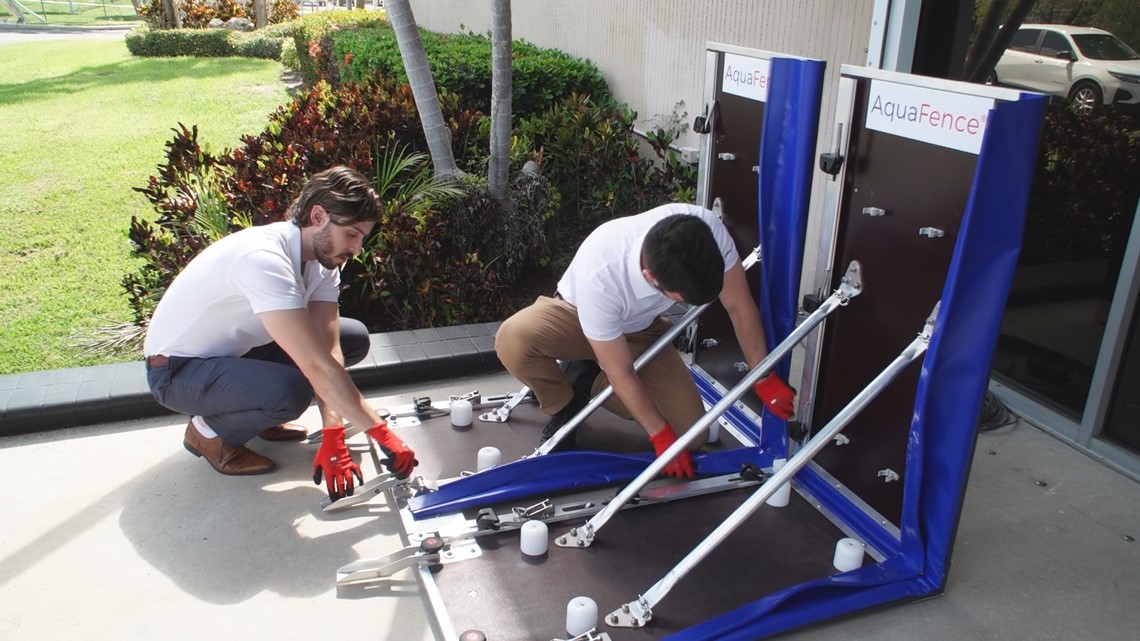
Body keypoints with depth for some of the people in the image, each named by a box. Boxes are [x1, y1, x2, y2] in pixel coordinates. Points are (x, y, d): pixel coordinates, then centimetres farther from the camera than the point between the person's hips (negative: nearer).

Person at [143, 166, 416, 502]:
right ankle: (210, 430, -3)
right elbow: (316, 365, -38)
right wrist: (382, 434, -34)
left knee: (354, 338, -1)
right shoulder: (263, 259, -34)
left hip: (237, 349, 8)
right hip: (178, 370, -8)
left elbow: (327, 350, -15)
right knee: (289, 392, -35)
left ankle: (258, 413, 10)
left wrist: (333, 439, -24)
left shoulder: (322, 255, -8)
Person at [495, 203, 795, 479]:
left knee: (692, 434, -10)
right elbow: (621, 374, -29)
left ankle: (587, 382, 9)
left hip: (640, 330, 4)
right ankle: (565, 407, -5)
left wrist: (765, 379, -12)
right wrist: (661, 435, -20)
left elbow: (739, 306, -17)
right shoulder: (598, 277, -43)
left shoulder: (707, 230, -35)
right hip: (575, 316, -3)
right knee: (513, 338, -38)